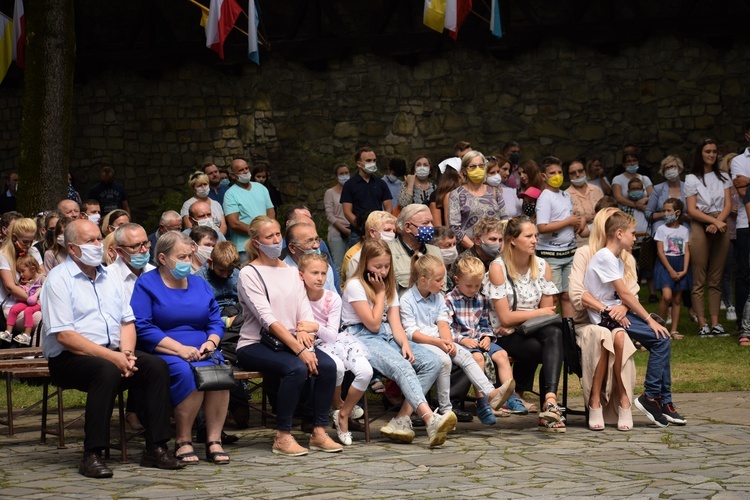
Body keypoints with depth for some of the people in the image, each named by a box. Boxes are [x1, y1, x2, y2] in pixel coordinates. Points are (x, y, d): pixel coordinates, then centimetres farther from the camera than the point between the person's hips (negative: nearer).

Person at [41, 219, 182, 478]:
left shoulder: (107, 278, 18)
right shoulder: (59, 280, -5)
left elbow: (127, 321, 15)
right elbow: (64, 335, -15)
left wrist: (126, 353, -7)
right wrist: (111, 356, -20)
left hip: (112, 354, 7)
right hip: (69, 358, -6)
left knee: (157, 366, -17)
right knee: (107, 371, -36)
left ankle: (156, 448, -16)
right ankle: (92, 455, -31)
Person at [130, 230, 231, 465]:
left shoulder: (200, 285, 20)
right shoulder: (146, 284, 2)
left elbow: (216, 322, 16)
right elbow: (142, 328, -10)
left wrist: (210, 343, -7)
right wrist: (180, 349, -18)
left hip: (201, 352, 4)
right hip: (163, 354, -4)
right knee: (187, 372, -36)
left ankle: (214, 439, -24)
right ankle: (183, 441, -21)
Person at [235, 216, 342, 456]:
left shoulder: (291, 271, 16)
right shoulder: (249, 274, -5)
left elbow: (305, 311, 10)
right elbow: (268, 319, -15)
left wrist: (304, 331, -15)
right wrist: (299, 350, -23)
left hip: (289, 342, 6)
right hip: (255, 346, -6)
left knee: (327, 365, -22)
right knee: (297, 368, -33)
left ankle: (319, 432, -14)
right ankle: (283, 437, -22)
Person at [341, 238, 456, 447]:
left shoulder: (389, 286, 18)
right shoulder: (355, 285, -4)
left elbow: (395, 324, 7)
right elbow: (373, 324, -9)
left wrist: (405, 344, -12)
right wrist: (380, 293, -2)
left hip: (388, 337, 7)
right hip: (363, 339, -7)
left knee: (432, 362, -15)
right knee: (401, 366, -35)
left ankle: (402, 419, -24)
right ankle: (430, 419, -53)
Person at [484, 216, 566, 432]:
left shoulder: (542, 266, 8)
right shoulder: (498, 268, -7)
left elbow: (548, 314, 6)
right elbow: (505, 318, -11)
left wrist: (519, 320, -9)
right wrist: (540, 313, -3)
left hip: (533, 332, 4)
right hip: (506, 336, -4)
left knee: (554, 333, -32)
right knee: (536, 348, -35)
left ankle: (550, 398, -47)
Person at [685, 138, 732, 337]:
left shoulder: (723, 178, 14)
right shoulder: (692, 179, 3)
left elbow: (728, 205, 5)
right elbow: (692, 210, -4)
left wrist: (717, 223, -12)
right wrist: (714, 221, -15)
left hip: (720, 227, 3)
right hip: (700, 227, -3)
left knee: (716, 279, 3)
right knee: (700, 280, -6)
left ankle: (715, 323, 2)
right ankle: (702, 324, -7)